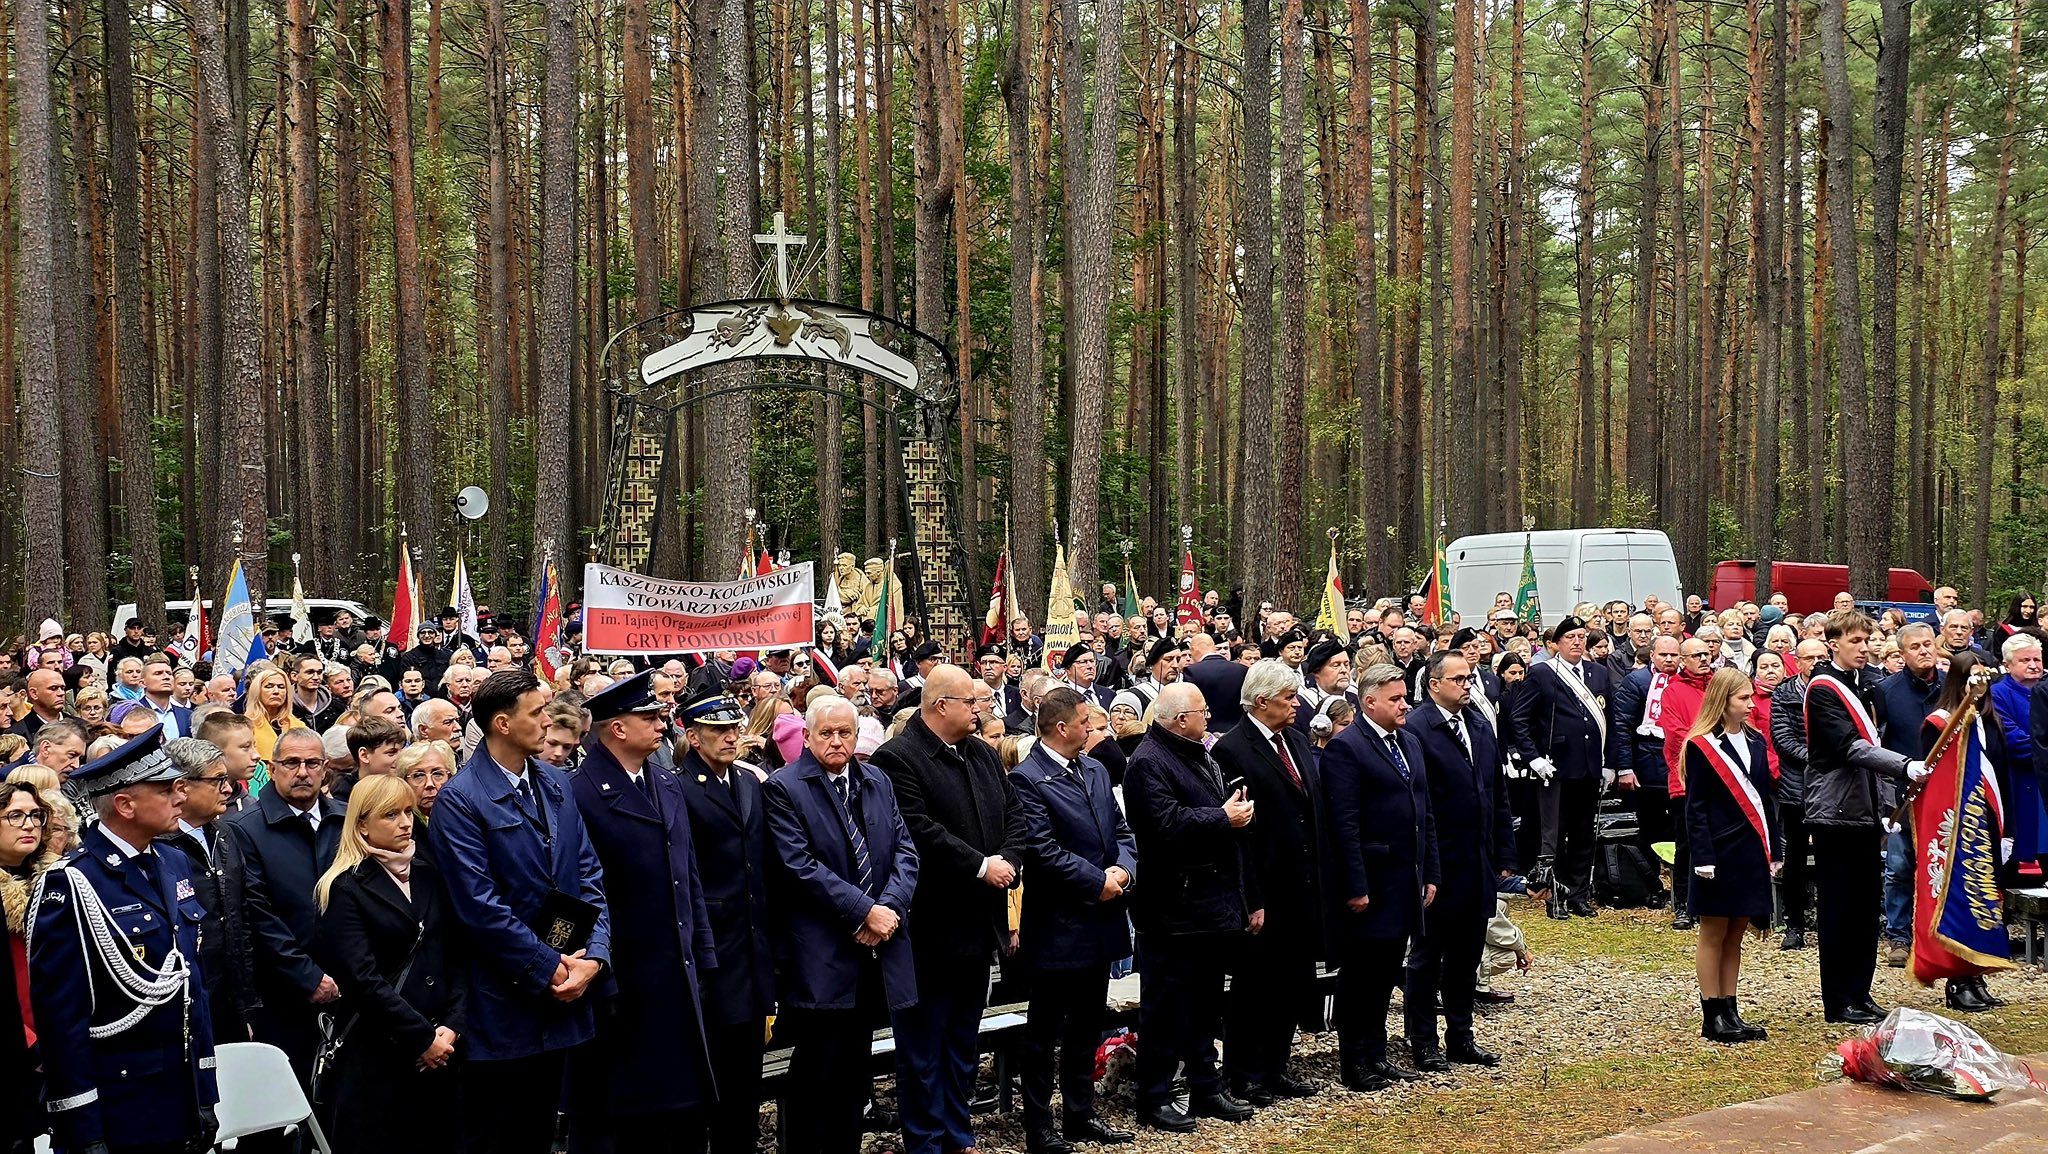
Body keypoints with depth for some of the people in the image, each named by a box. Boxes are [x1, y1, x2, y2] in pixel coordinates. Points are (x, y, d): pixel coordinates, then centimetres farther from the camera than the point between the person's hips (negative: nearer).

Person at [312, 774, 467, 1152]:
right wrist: (422, 1038, -13)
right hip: (376, 1053, -4)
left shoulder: (429, 875, 10)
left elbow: (456, 956, 6)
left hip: (441, 1049, 5)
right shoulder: (347, 888, -4)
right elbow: (364, 978, -12)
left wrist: (451, 1026, -7)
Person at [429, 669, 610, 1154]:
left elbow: (590, 876, 6)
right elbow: (480, 906, -18)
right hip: (502, 1008, -6)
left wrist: (594, 956, -7)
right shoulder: (460, 800, -13)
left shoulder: (555, 786, 8)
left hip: (559, 1002, 6)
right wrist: (549, 968, -15)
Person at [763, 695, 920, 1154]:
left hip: (875, 951, 6)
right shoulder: (784, 788, -7)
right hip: (820, 957, -5)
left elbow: (905, 850, 7)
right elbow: (801, 867, -15)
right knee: (815, 1073, 1)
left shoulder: (878, 782, 12)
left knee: (854, 1072, 14)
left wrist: (890, 907, -10)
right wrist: (865, 911, -17)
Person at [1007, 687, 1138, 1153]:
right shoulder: (1027, 778, -15)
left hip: (1100, 922, 8)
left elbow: (1121, 830, 12)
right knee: (1044, 1032, 4)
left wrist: (1123, 869, -8)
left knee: (1086, 1028, 17)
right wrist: (1097, 882, -17)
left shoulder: (1095, 770, 12)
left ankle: (1080, 1116, 29)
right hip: (1058, 926, -8)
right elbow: (1043, 850, -21)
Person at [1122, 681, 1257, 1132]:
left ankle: (1206, 1090, 27)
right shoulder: (1149, 762, -15)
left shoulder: (1201, 756, 17)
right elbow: (1167, 825, -27)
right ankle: (1154, 1099, 10)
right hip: (1174, 911, -9)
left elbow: (1233, 821, 22)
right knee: (1166, 1009, 0)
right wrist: (1224, 819, -17)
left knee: (1206, 1006, 17)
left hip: (1216, 905, 9)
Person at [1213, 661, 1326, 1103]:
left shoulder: (1297, 741, 11)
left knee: (1292, 984, 14)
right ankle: (1244, 1076, 17)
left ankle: (1275, 1067, 27)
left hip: (1301, 889, 8)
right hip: (1264, 894, -7)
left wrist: (1318, 881, 11)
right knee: (1253, 987, 5)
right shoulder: (1231, 750, -14)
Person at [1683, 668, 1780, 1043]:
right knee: (1713, 934, 2)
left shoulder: (1755, 741, 10)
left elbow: (1765, 798, 14)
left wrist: (1774, 850, 10)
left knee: (1735, 935, 11)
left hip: (1751, 851, 6)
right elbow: (1696, 808, -9)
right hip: (1720, 852, -6)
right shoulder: (1702, 745, -8)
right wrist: (1704, 858, -15)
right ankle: (1712, 1017, 7)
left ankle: (1730, 1011, 17)